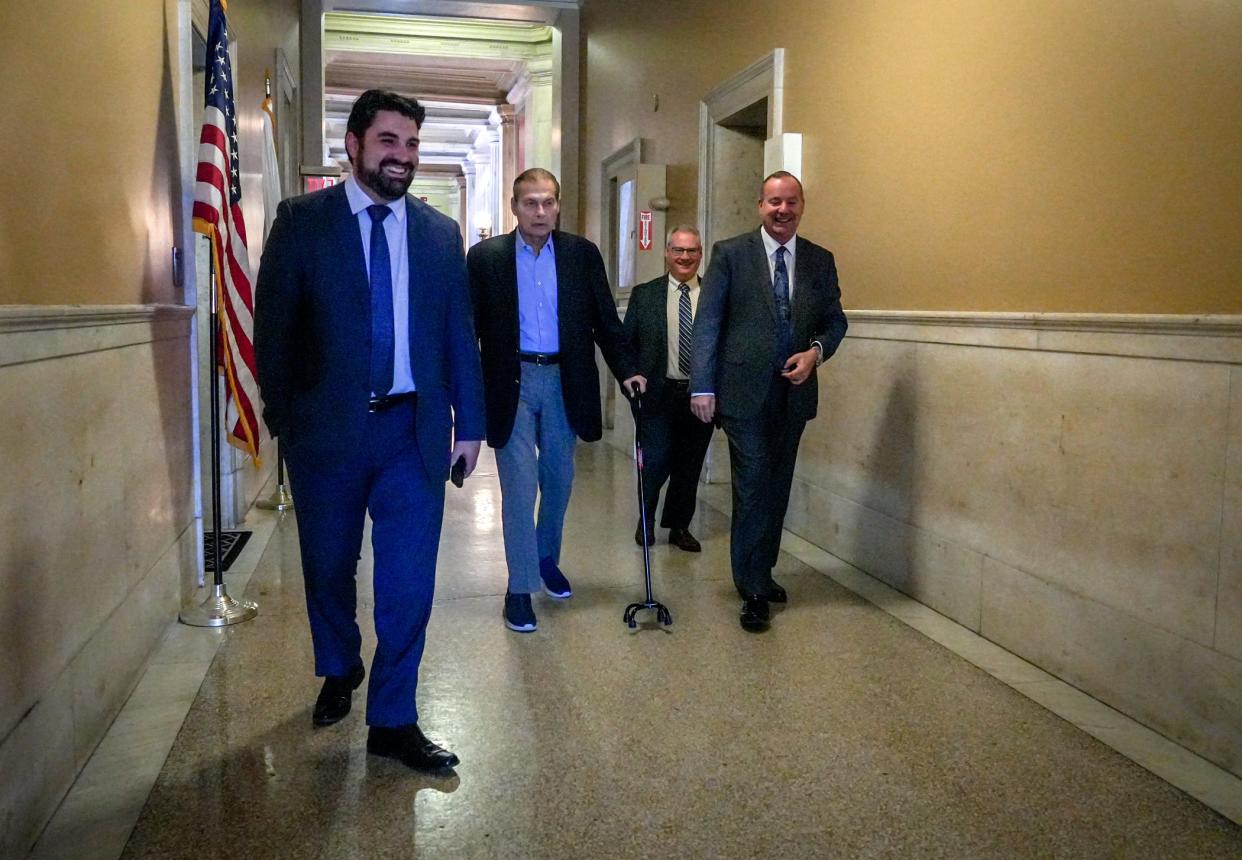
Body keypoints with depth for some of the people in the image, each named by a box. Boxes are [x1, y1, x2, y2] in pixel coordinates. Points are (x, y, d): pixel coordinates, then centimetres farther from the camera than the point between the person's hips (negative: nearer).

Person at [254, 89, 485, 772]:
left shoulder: (439, 233, 7)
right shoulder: (302, 221, 0)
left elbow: (459, 333, 9)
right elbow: (273, 325, 0)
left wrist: (470, 422, 8)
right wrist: (282, 416, -2)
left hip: (414, 431, 1)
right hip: (327, 429, -1)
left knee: (409, 579, 1)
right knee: (328, 568, 15)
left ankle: (393, 720, 16)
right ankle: (339, 673, 42)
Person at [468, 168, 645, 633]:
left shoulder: (582, 254, 3)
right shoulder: (486, 256, -2)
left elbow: (606, 320, 5)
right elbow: (469, 327, -1)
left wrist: (626, 370, -5)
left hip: (564, 381, 3)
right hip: (511, 383, -2)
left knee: (559, 479, 15)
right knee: (519, 485, -2)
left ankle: (547, 557, 39)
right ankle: (520, 587, 9)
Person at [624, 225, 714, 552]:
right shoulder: (644, 294, 4)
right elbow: (626, 342, 6)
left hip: (701, 394, 1)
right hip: (658, 393, -1)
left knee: (689, 465, 10)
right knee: (656, 461, -2)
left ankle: (679, 526, 29)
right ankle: (646, 520, 25)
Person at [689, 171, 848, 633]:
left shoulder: (820, 261, 8)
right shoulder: (731, 253, -3)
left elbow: (835, 320, 12)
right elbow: (707, 322, -6)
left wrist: (816, 351, -10)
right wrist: (702, 386, -12)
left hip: (794, 392, 4)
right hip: (745, 391, -4)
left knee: (777, 489, 13)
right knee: (753, 489, -4)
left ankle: (761, 571, 29)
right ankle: (754, 590, 6)